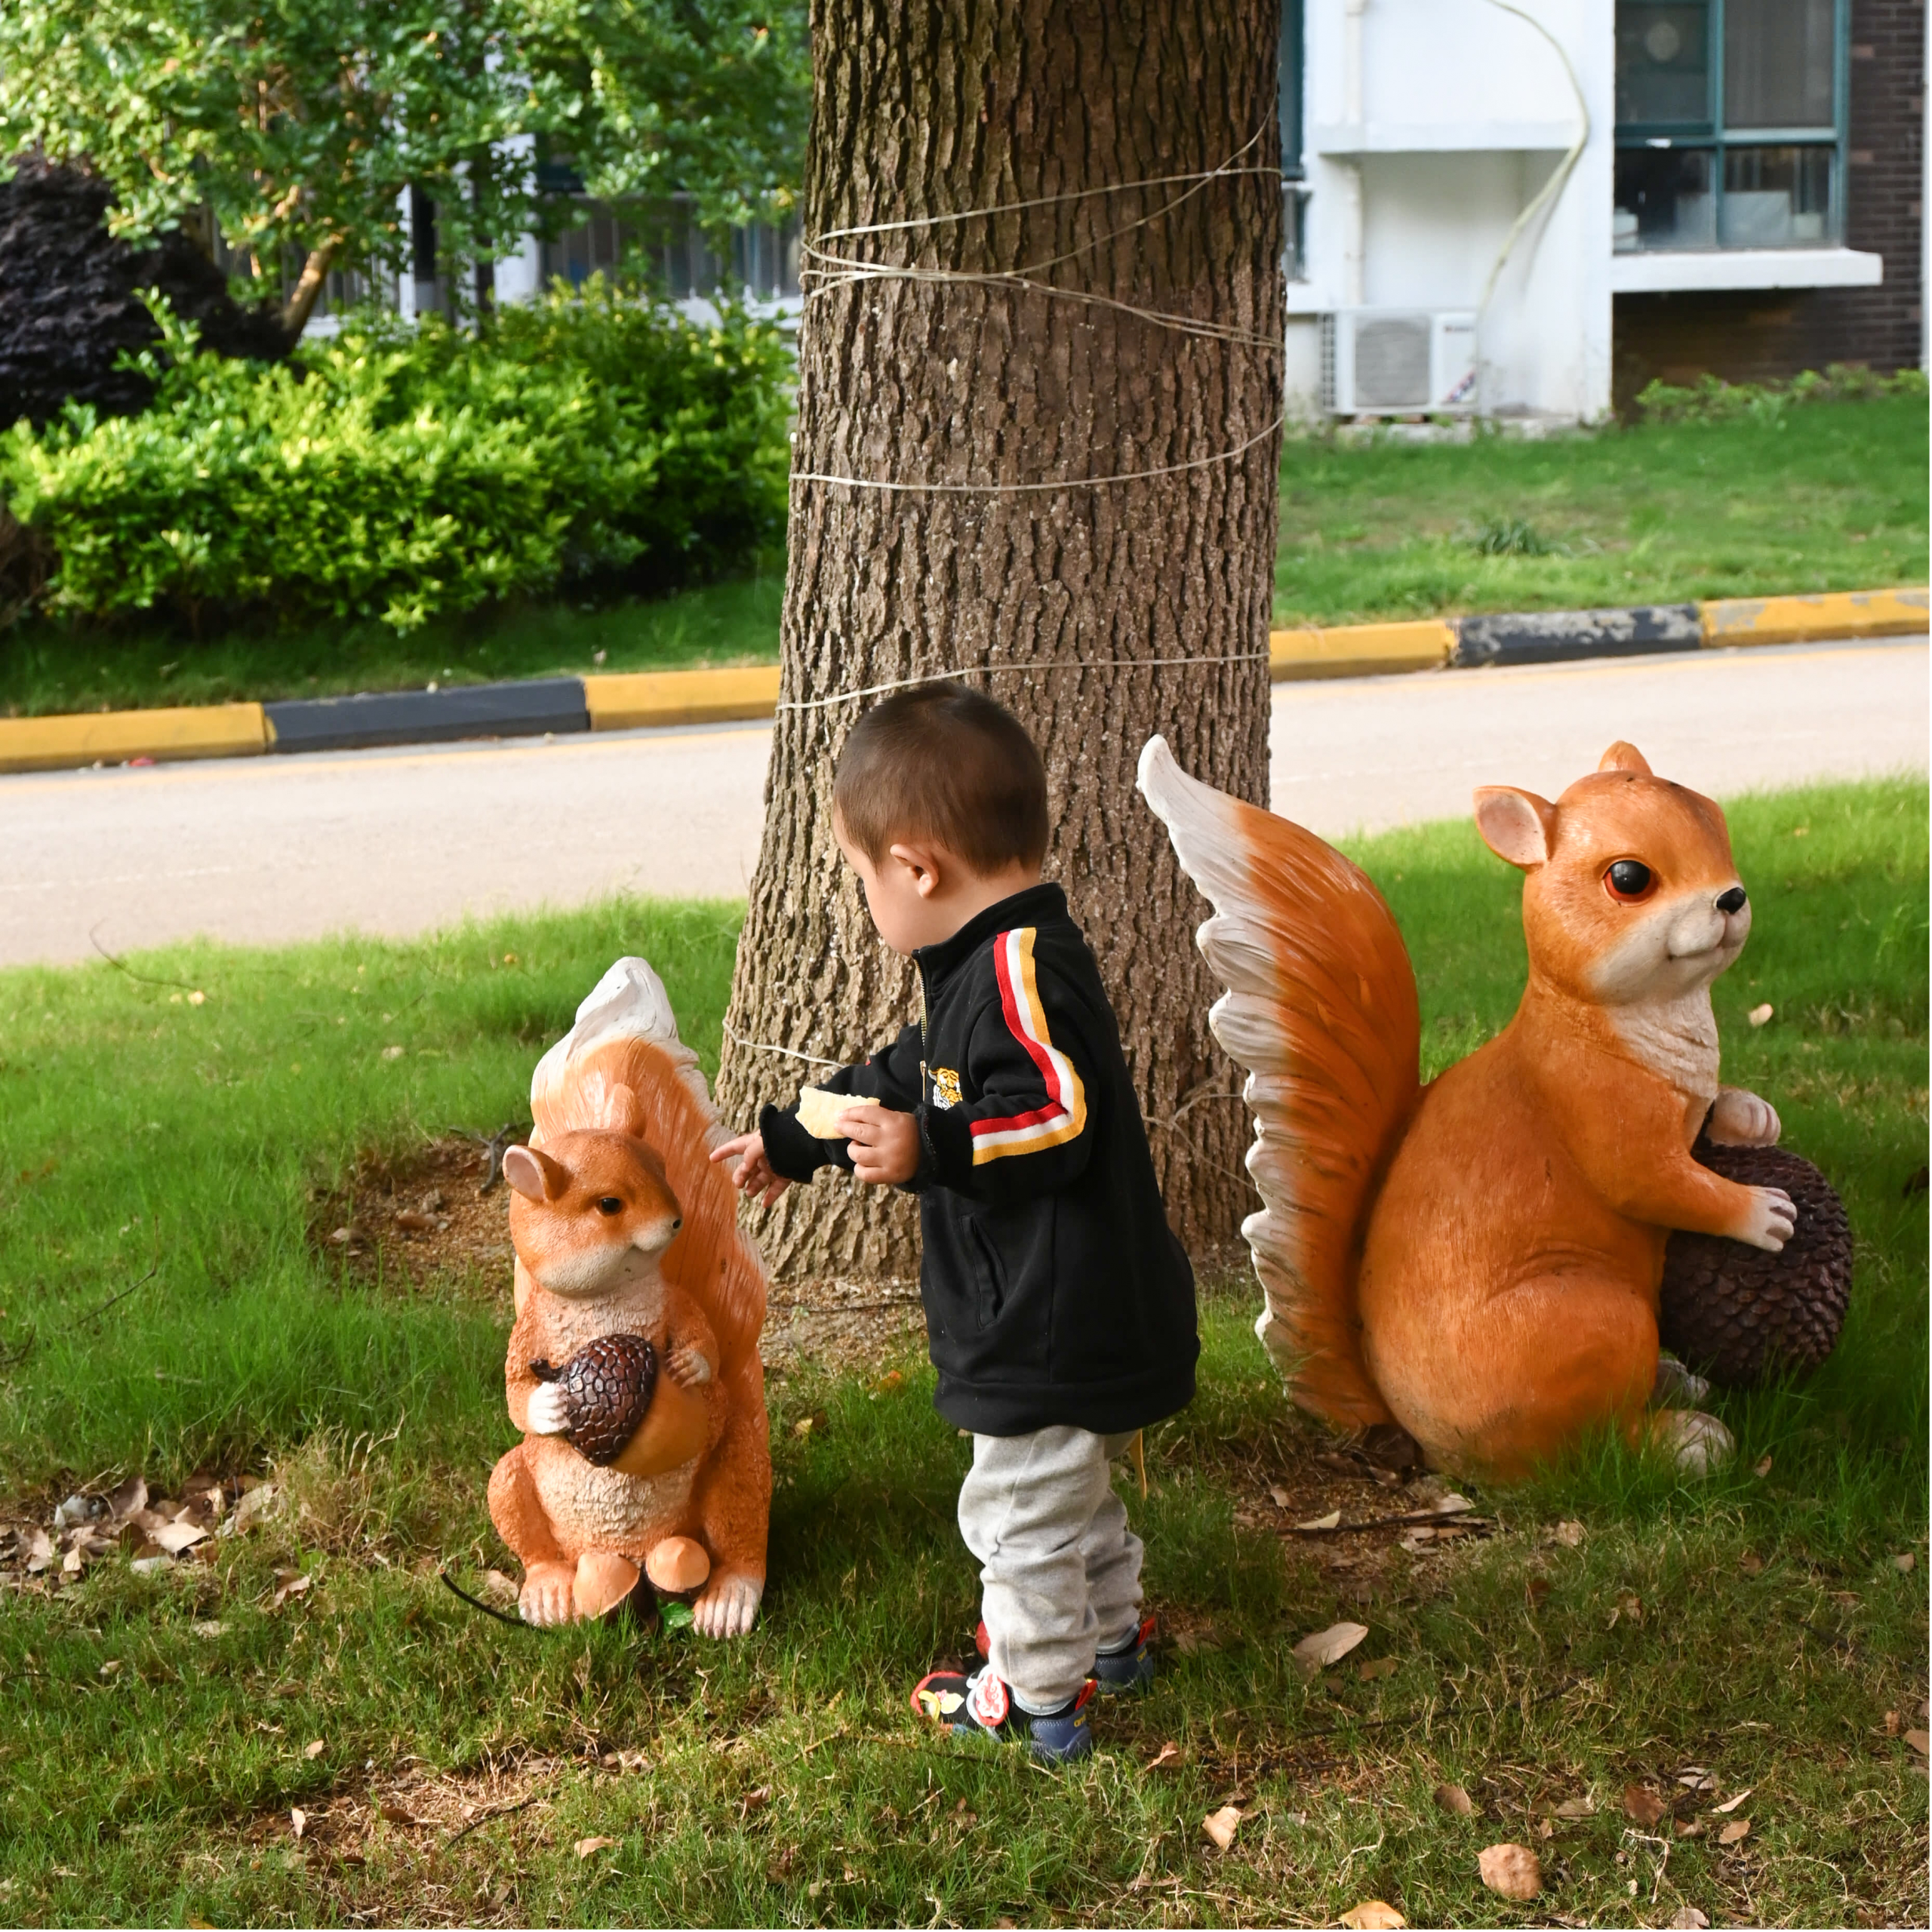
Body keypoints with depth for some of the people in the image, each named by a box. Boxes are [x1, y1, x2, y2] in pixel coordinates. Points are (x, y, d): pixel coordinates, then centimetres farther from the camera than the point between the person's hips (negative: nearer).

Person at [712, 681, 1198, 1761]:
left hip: (1054, 1334, -11)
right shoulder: (1000, 963, 13)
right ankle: (1112, 1636, 42)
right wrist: (792, 1142, 34)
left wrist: (929, 1153, -29)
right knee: (1076, 1491, 27)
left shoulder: (1019, 972, -23)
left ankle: (1035, 1701, 13)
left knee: (1022, 1509, 2)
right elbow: (911, 1079, 26)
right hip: (1084, 1322, 11)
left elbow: (1060, 1119, -30)